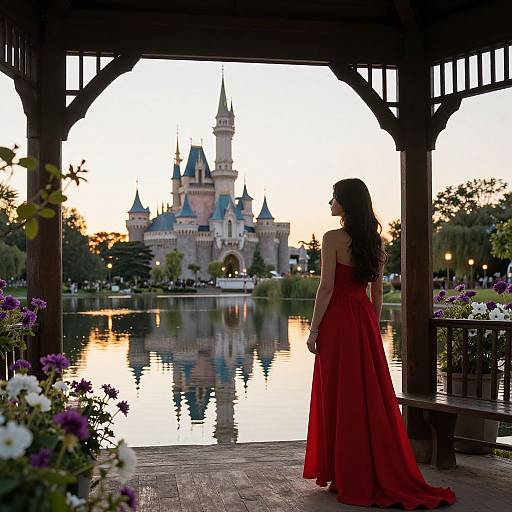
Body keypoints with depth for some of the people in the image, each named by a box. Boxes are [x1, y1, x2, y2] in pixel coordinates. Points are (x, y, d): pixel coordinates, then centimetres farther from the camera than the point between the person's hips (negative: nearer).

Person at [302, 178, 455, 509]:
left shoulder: (333, 239, -11)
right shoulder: (375, 240, 9)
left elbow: (327, 288, -14)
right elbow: (377, 292, 11)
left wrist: (314, 329, -8)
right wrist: (372, 328, 18)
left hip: (338, 322, -6)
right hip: (365, 321, 6)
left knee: (341, 398, 1)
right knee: (372, 395, 11)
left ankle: (348, 478, 8)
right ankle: (383, 473, 17)